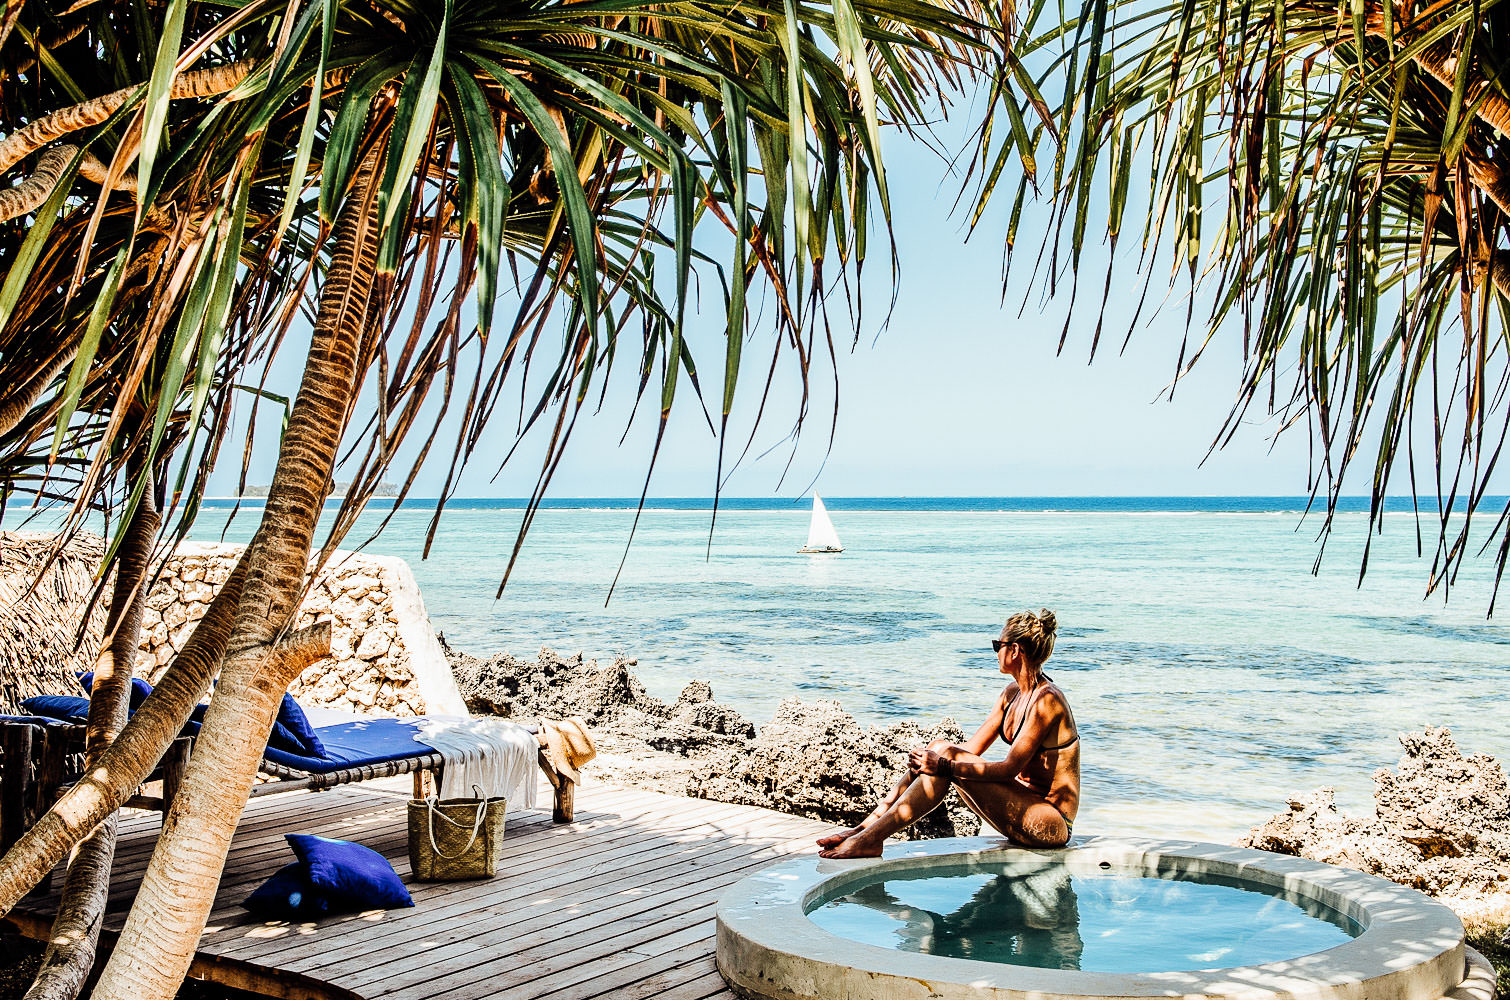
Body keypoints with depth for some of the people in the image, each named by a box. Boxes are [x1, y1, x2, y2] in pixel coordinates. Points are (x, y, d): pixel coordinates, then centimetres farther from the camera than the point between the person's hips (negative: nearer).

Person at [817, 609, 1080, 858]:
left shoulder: (1047, 701, -19)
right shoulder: (1012, 694, 10)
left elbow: (1010, 769, -23)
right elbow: (972, 748, 8)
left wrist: (945, 766, -25)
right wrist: (928, 761, -9)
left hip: (1052, 826, -9)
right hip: (1024, 804, 9)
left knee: (949, 755, -22)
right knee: (939, 748, -4)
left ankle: (871, 840, -22)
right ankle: (864, 827, -8)